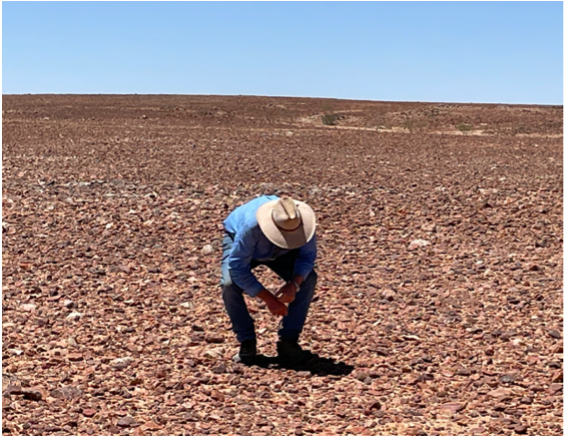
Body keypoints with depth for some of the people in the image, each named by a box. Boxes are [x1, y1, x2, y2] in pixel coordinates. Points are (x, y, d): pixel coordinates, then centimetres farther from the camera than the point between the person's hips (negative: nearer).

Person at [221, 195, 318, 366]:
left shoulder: (303, 222, -35)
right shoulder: (251, 226, -44)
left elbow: (308, 256, -20)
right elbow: (237, 268, -37)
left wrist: (294, 284, -40)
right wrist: (269, 299, -38)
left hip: (279, 252, 3)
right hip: (238, 242, -3)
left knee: (308, 279, -21)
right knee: (230, 284, -31)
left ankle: (288, 343, -14)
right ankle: (247, 343, -12)